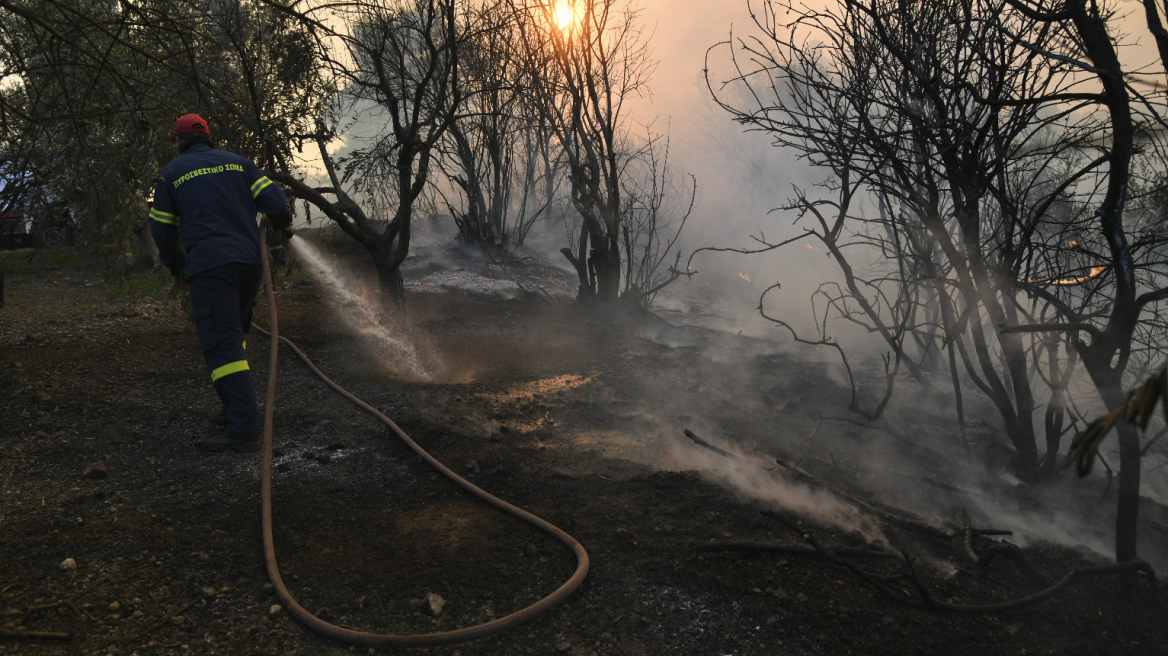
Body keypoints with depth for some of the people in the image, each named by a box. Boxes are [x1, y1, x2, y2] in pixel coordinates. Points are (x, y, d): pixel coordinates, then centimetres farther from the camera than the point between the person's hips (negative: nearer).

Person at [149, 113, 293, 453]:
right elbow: (273, 198, 4)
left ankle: (244, 430, -19)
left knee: (222, 344, -10)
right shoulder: (238, 162, 16)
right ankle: (236, 404, 25)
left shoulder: (172, 173, 10)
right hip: (250, 262, 5)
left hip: (209, 267, -5)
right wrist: (284, 224, 25)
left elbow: (162, 230, 12)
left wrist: (177, 268, 26)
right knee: (234, 333, 22)